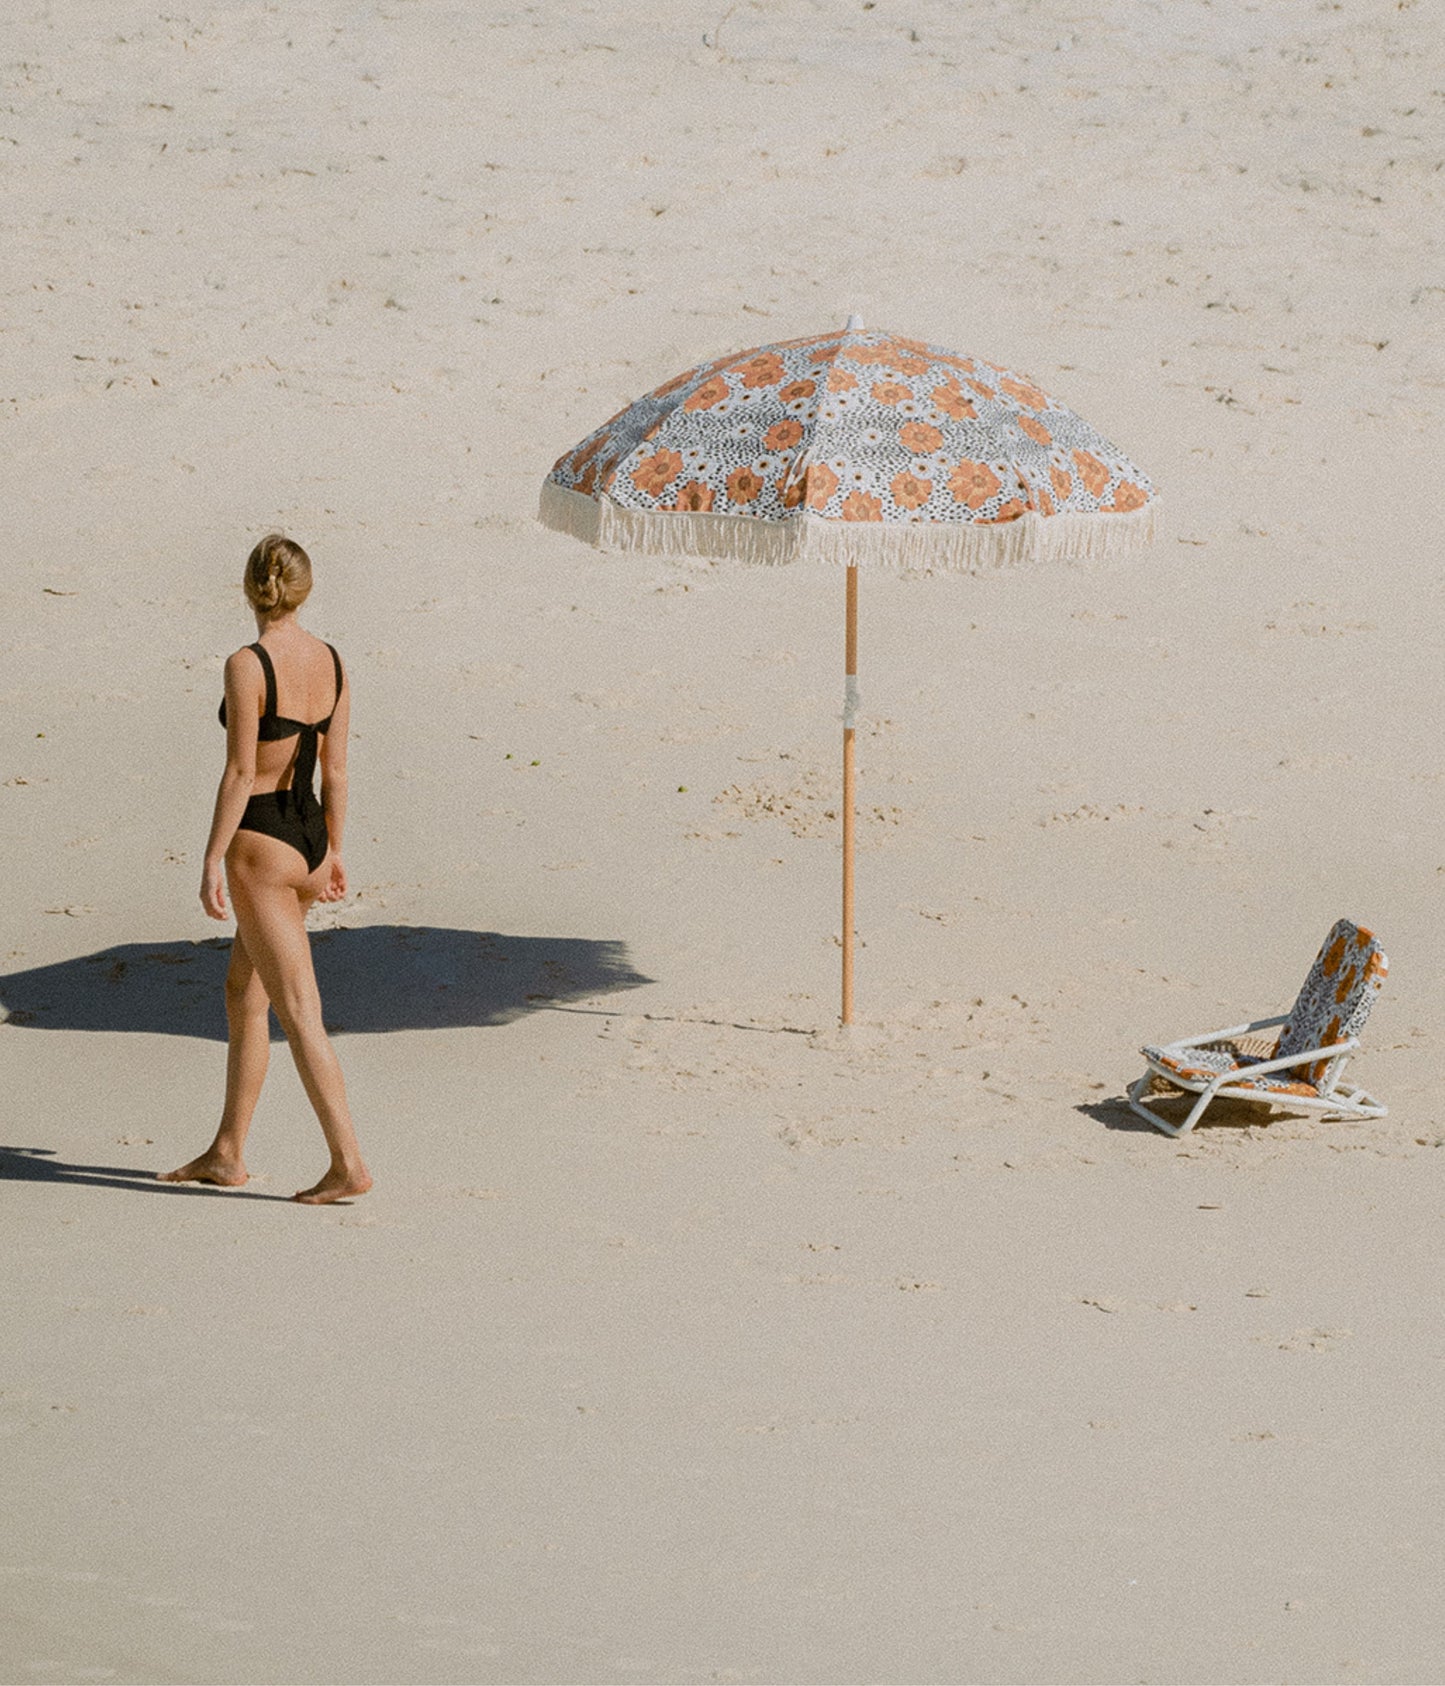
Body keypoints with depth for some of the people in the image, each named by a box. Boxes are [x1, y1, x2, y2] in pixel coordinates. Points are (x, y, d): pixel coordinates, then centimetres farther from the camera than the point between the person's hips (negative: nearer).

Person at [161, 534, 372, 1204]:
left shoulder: (247, 665, -16)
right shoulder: (331, 662, 4)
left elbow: (240, 772, -18)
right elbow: (335, 770, 10)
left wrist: (211, 861, -13)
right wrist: (333, 852, 21)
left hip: (260, 844, -8)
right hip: (310, 841, 8)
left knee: (300, 1012, -7)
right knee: (243, 993, 19)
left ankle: (348, 1162, -11)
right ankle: (226, 1153, 25)